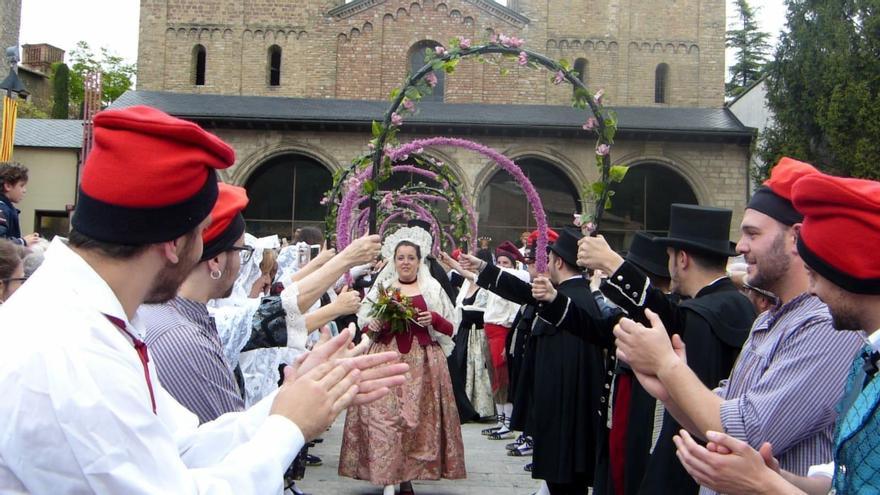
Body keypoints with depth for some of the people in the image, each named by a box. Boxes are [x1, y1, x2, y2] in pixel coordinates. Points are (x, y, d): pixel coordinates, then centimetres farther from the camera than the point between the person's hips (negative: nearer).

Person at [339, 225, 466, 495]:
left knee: (418, 419, -1)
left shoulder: (433, 288, 8)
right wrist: (376, 324, -8)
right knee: (384, 417, -7)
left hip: (423, 363, 0)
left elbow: (450, 328, 9)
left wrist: (434, 318, -11)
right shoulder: (381, 286, 10)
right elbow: (364, 324, 13)